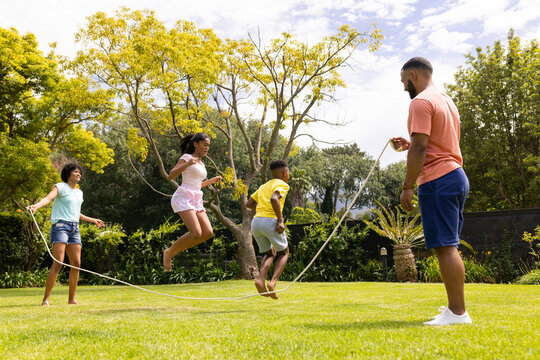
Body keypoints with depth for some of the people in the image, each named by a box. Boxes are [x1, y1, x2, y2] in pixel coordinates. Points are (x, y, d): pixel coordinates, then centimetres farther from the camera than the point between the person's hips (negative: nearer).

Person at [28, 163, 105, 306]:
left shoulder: (79, 192, 21)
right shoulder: (60, 187, 1)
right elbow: (48, 198, -19)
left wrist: (93, 220, 40)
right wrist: (36, 206, -39)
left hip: (74, 229, 7)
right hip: (60, 226, -7)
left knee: (76, 264, 1)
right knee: (58, 263, -15)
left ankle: (72, 299, 9)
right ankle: (46, 299, -9)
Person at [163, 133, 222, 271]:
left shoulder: (201, 164, 24)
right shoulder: (186, 157, 2)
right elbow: (171, 176, -10)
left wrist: (212, 181, 24)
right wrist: (187, 164, -22)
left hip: (196, 202, 8)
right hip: (182, 199, -8)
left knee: (208, 233, -10)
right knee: (196, 233, -23)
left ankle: (174, 250, 4)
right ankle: (169, 251, 0)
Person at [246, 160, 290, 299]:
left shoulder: (263, 186, 25)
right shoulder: (282, 185, 3)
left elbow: (248, 204, 24)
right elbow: (274, 199, -17)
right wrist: (280, 220, -17)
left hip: (256, 221, 6)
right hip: (270, 221, -6)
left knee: (271, 253, 22)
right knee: (284, 252, 14)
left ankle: (261, 278, -5)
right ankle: (273, 282, -6)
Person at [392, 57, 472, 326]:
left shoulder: (421, 102, -8)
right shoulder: (447, 101, 23)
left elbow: (420, 147, -17)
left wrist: (408, 186, -15)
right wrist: (410, 145, 22)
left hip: (438, 180, -10)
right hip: (456, 176, 10)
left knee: (445, 246, -9)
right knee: (448, 246, 11)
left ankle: (458, 313, -7)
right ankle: (454, 308, 16)